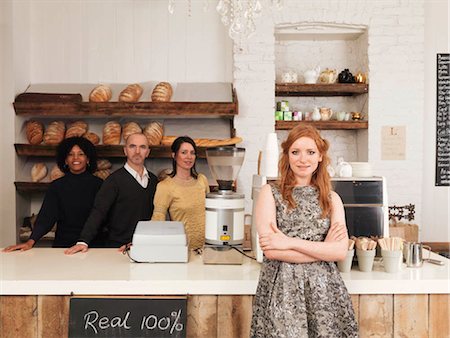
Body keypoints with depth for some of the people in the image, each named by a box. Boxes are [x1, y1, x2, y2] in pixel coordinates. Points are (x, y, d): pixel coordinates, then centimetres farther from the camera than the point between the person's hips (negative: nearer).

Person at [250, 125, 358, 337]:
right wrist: (323, 249, -8)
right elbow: (270, 250, -11)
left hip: (324, 288, 3)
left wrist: (291, 242, -13)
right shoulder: (270, 193, 0)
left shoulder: (332, 199, 9)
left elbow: (340, 251, -4)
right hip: (281, 288, -2)